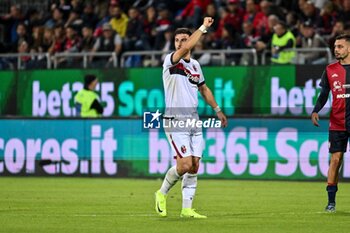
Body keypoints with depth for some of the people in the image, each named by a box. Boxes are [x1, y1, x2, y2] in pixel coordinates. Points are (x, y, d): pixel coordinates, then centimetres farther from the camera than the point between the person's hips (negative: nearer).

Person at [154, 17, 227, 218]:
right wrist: (203, 27, -25)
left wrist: (217, 109, 25)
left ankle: (187, 209, 7)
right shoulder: (171, 61, -8)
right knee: (185, 165, -14)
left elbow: (204, 89, 27)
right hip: (175, 121, -7)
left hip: (194, 120, 7)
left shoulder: (195, 65, 14)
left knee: (194, 166, 2)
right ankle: (162, 194, 10)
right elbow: (186, 48, -28)